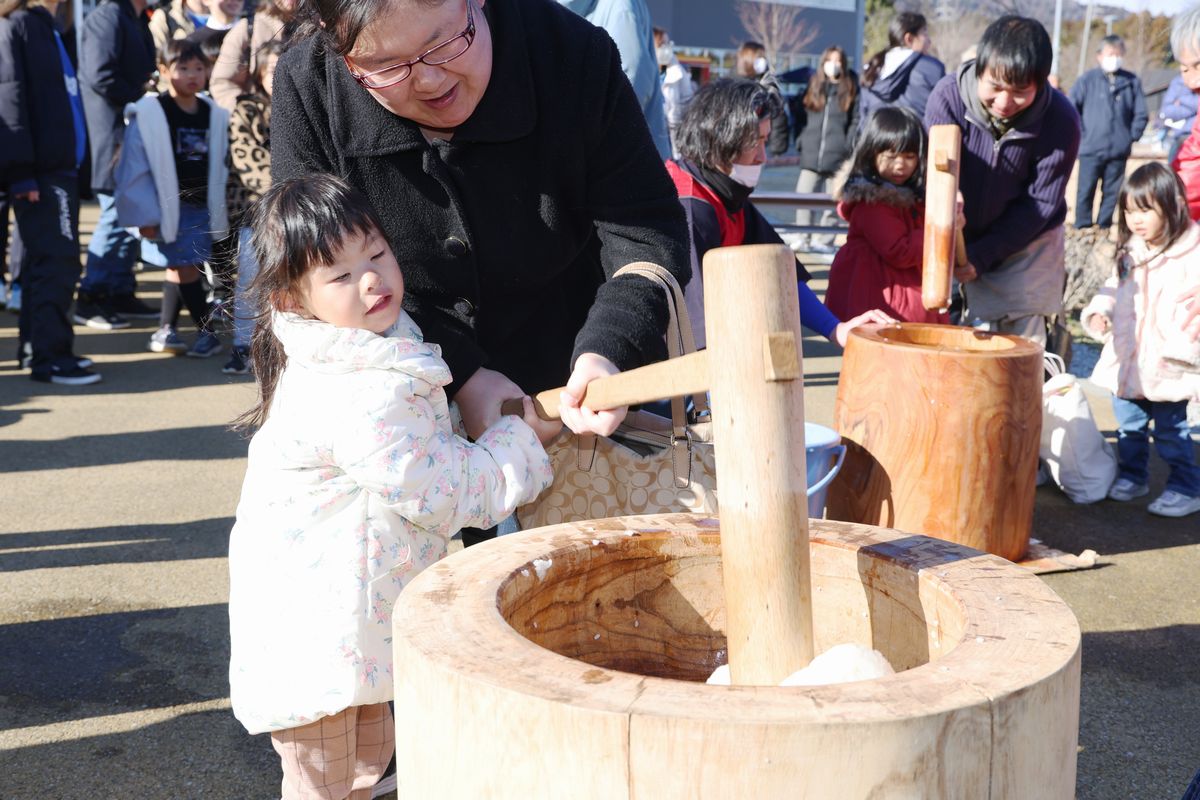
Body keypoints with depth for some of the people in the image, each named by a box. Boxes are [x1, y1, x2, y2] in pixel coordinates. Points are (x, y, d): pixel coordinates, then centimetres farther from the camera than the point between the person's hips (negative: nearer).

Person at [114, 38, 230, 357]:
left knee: (180, 269, 10)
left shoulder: (215, 115, 6)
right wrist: (145, 214, -10)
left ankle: (166, 330, 21)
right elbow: (135, 170, -9)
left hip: (202, 208, 4)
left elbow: (221, 166, 11)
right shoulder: (149, 114, -10)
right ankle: (206, 332, 8)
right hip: (168, 209, -4)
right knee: (185, 270, -2)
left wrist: (221, 208, 7)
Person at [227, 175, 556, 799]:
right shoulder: (358, 400, -30)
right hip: (313, 625, -10)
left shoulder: (383, 351, 4)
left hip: (358, 619, 10)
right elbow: (446, 491, -23)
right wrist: (524, 439, -11)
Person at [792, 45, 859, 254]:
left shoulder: (850, 90, 6)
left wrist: (848, 146, -8)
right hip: (811, 156, 2)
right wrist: (801, 140, 4)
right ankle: (803, 239, 1)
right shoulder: (813, 87, 13)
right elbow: (801, 117, 14)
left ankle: (824, 241, 10)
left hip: (837, 157, -2)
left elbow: (856, 121, 2)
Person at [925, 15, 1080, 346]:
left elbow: (1041, 203, -15)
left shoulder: (1060, 119, -21)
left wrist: (982, 256, -20)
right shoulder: (948, 96, -22)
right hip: (962, 239, 1)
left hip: (1027, 244, 0)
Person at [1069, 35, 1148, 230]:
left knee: (1112, 191, 9)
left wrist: (1132, 135, 0)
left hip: (1119, 149, 2)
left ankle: (1105, 226, 19)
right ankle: (1082, 226, 10)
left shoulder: (1132, 82, 3)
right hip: (1091, 148, -2)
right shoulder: (1088, 79, -5)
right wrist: (1080, 132, -5)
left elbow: (1141, 113, 8)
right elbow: (1072, 106, -2)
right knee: (1086, 190, 0)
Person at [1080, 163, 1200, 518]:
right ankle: (1132, 476, 33)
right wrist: (1100, 312, -3)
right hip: (1126, 362, 7)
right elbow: (1114, 290, 17)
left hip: (1168, 370, -6)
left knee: (1171, 430, 3)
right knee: (1128, 426, 17)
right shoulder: (1130, 253, 8)